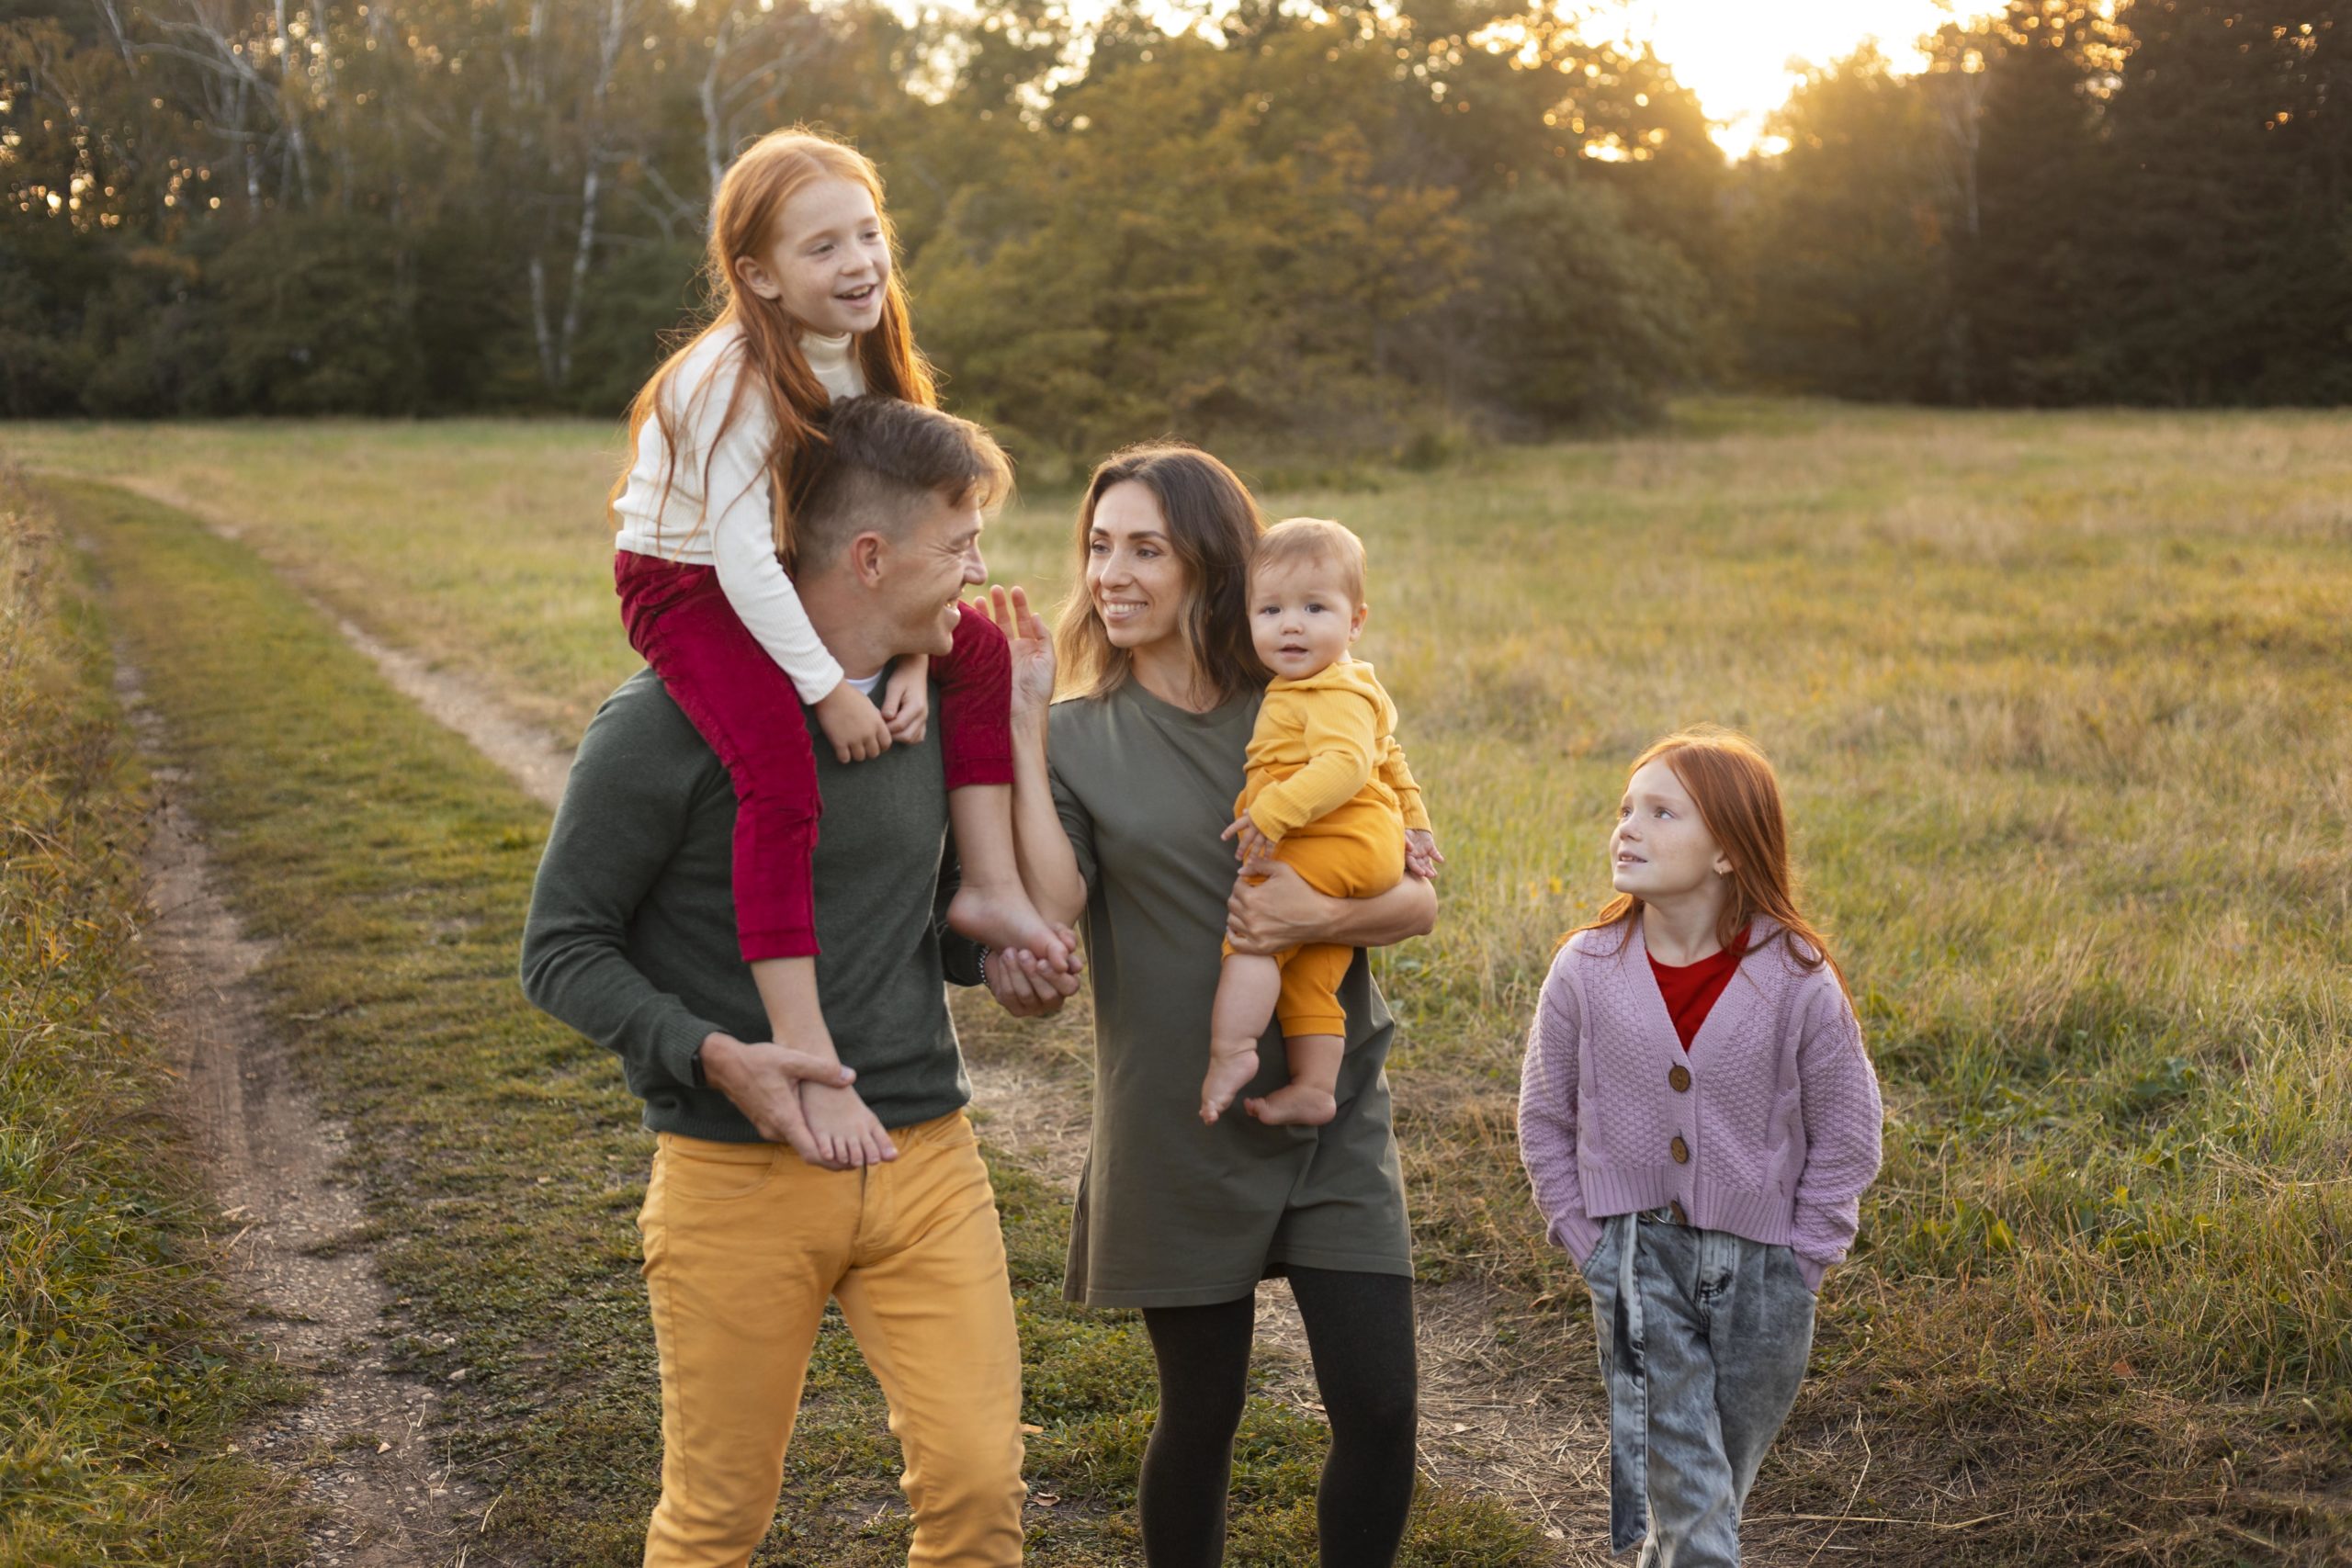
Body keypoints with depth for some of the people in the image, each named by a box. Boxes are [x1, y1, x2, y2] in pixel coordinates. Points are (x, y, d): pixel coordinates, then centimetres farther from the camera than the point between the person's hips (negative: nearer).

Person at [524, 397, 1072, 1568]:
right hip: (738, 1177, -4)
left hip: (926, 1159, 4)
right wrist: (715, 1057, -21)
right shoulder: (669, 722, -11)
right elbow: (561, 950, -7)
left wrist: (996, 957, -2)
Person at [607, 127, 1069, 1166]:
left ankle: (987, 887, 3)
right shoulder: (736, 377, -27)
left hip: (782, 587, 8)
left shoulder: (865, 360, -3)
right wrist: (831, 691, -27)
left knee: (980, 652, 2)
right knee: (780, 771, -30)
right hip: (682, 589, -8)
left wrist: (911, 659, -13)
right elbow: (741, 554, -30)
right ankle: (802, 1055, -32)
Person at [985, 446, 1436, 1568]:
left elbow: (1419, 898, 1)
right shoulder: (1080, 736, -1)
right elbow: (1050, 905, -17)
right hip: (1179, 1127, -1)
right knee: (1201, 1413, 10)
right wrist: (1023, 723, -16)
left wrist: (1323, 916, -19)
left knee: (1378, 1409, -2)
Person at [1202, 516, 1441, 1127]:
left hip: (1339, 844, -11)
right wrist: (1413, 821, 36)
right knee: (1308, 977, 12)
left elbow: (1344, 765, -29)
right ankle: (1313, 1089, 15)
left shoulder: (1335, 695, -13)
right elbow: (1389, 758, 32)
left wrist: (1274, 812, -34)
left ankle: (1231, 1050, -20)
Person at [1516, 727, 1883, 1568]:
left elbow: (1846, 1135, -2)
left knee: (1721, 1480, 17)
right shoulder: (1587, 971, -7)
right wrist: (1590, 1243, 0)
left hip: (1759, 1271, 1)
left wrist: (1798, 1262, -4)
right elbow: (1545, 1120, 4)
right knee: (1681, 1483, -3)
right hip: (1638, 1266, 0)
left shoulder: (1798, 981, -11)